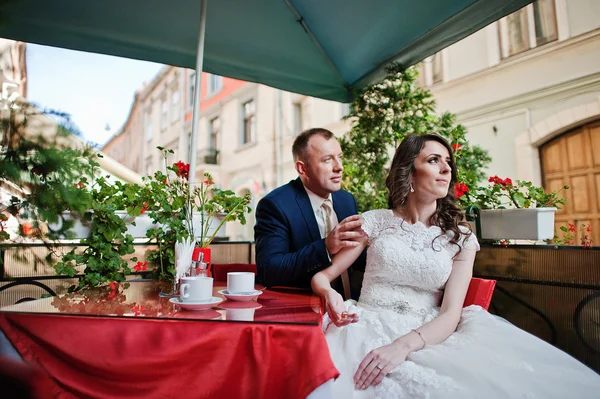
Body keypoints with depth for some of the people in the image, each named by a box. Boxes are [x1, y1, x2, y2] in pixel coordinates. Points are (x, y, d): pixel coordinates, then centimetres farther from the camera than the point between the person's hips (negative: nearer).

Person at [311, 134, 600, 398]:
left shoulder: (461, 239, 6)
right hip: (368, 329, 0)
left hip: (426, 337, 1)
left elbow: (451, 313, -5)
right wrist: (330, 294, -18)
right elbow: (323, 275, 7)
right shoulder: (374, 222, 5)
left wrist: (403, 345, -24)